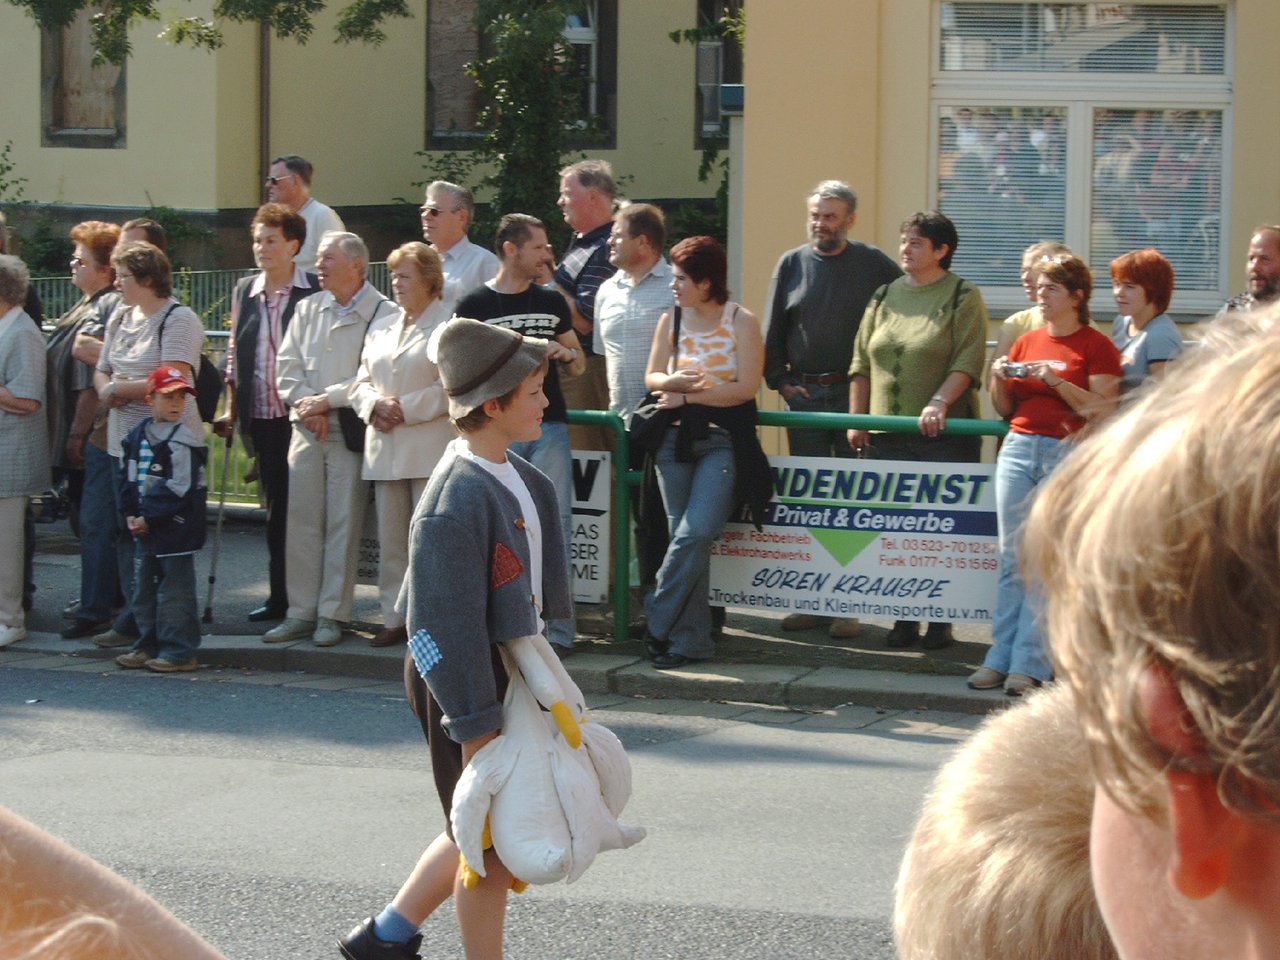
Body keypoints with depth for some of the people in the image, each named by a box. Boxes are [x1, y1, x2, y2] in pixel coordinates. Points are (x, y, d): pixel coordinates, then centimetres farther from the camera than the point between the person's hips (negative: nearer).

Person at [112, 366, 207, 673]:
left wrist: (148, 517, -15)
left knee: (174, 591, -3)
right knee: (144, 589, 15)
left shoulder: (184, 442, -14)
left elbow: (177, 489, -18)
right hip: (145, 531, 8)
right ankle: (148, 646, 25)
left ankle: (179, 652, 4)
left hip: (176, 530, -8)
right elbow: (128, 479, 13)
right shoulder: (137, 437, 9)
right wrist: (131, 514, 0)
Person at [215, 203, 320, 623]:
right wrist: (231, 407, 13)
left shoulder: (315, 291, -5)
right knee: (276, 508, 10)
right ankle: (279, 596, 16)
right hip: (262, 417, 5)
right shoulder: (245, 291, 12)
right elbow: (234, 353, 17)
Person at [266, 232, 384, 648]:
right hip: (306, 429, 5)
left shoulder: (383, 314, -6)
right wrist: (306, 406, -5)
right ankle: (301, 612, 9)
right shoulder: (308, 309, 13)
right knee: (301, 520, 4)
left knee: (343, 523, -2)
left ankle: (332, 615, 4)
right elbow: (287, 365, 10)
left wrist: (327, 400, -12)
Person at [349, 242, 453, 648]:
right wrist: (374, 405, -3)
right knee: (390, 538, 8)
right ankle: (395, 618, 13)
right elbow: (361, 381, 19)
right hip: (385, 448, 7)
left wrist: (407, 409, -15)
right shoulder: (381, 328, 19)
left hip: (429, 449, -7)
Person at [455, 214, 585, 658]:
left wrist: (565, 353, -2)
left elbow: (579, 366, 20)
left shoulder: (552, 302, 14)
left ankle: (558, 629, 1)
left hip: (549, 425, 2)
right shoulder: (475, 305, 3)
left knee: (554, 524, -2)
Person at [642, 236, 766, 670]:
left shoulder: (741, 322, -3)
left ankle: (657, 624, -8)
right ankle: (690, 641, 6)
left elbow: (746, 388, -8)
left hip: (722, 440, -4)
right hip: (675, 439, 4)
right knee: (685, 537, 2)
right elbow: (652, 377, 14)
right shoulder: (671, 320, 10)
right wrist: (673, 381, -10)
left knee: (695, 534, -17)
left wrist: (687, 397, -7)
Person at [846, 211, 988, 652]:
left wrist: (939, 402, -21)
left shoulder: (963, 297, 0)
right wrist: (855, 419, 9)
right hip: (888, 435, 5)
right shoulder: (885, 296, 15)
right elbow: (862, 363, 16)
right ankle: (904, 619, 12)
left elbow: (967, 362, -8)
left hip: (944, 435, -5)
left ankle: (940, 620, 5)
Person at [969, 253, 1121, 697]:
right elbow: (1004, 409, 20)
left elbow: (1102, 411, -9)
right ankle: (1001, 657, 5)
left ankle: (1030, 663, -6)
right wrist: (998, 378, 1)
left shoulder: (1096, 346, -1)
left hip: (1068, 454, -5)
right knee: (1012, 558, 3)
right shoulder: (1026, 341, 16)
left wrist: (1056, 381, -17)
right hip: (1019, 448, 5)